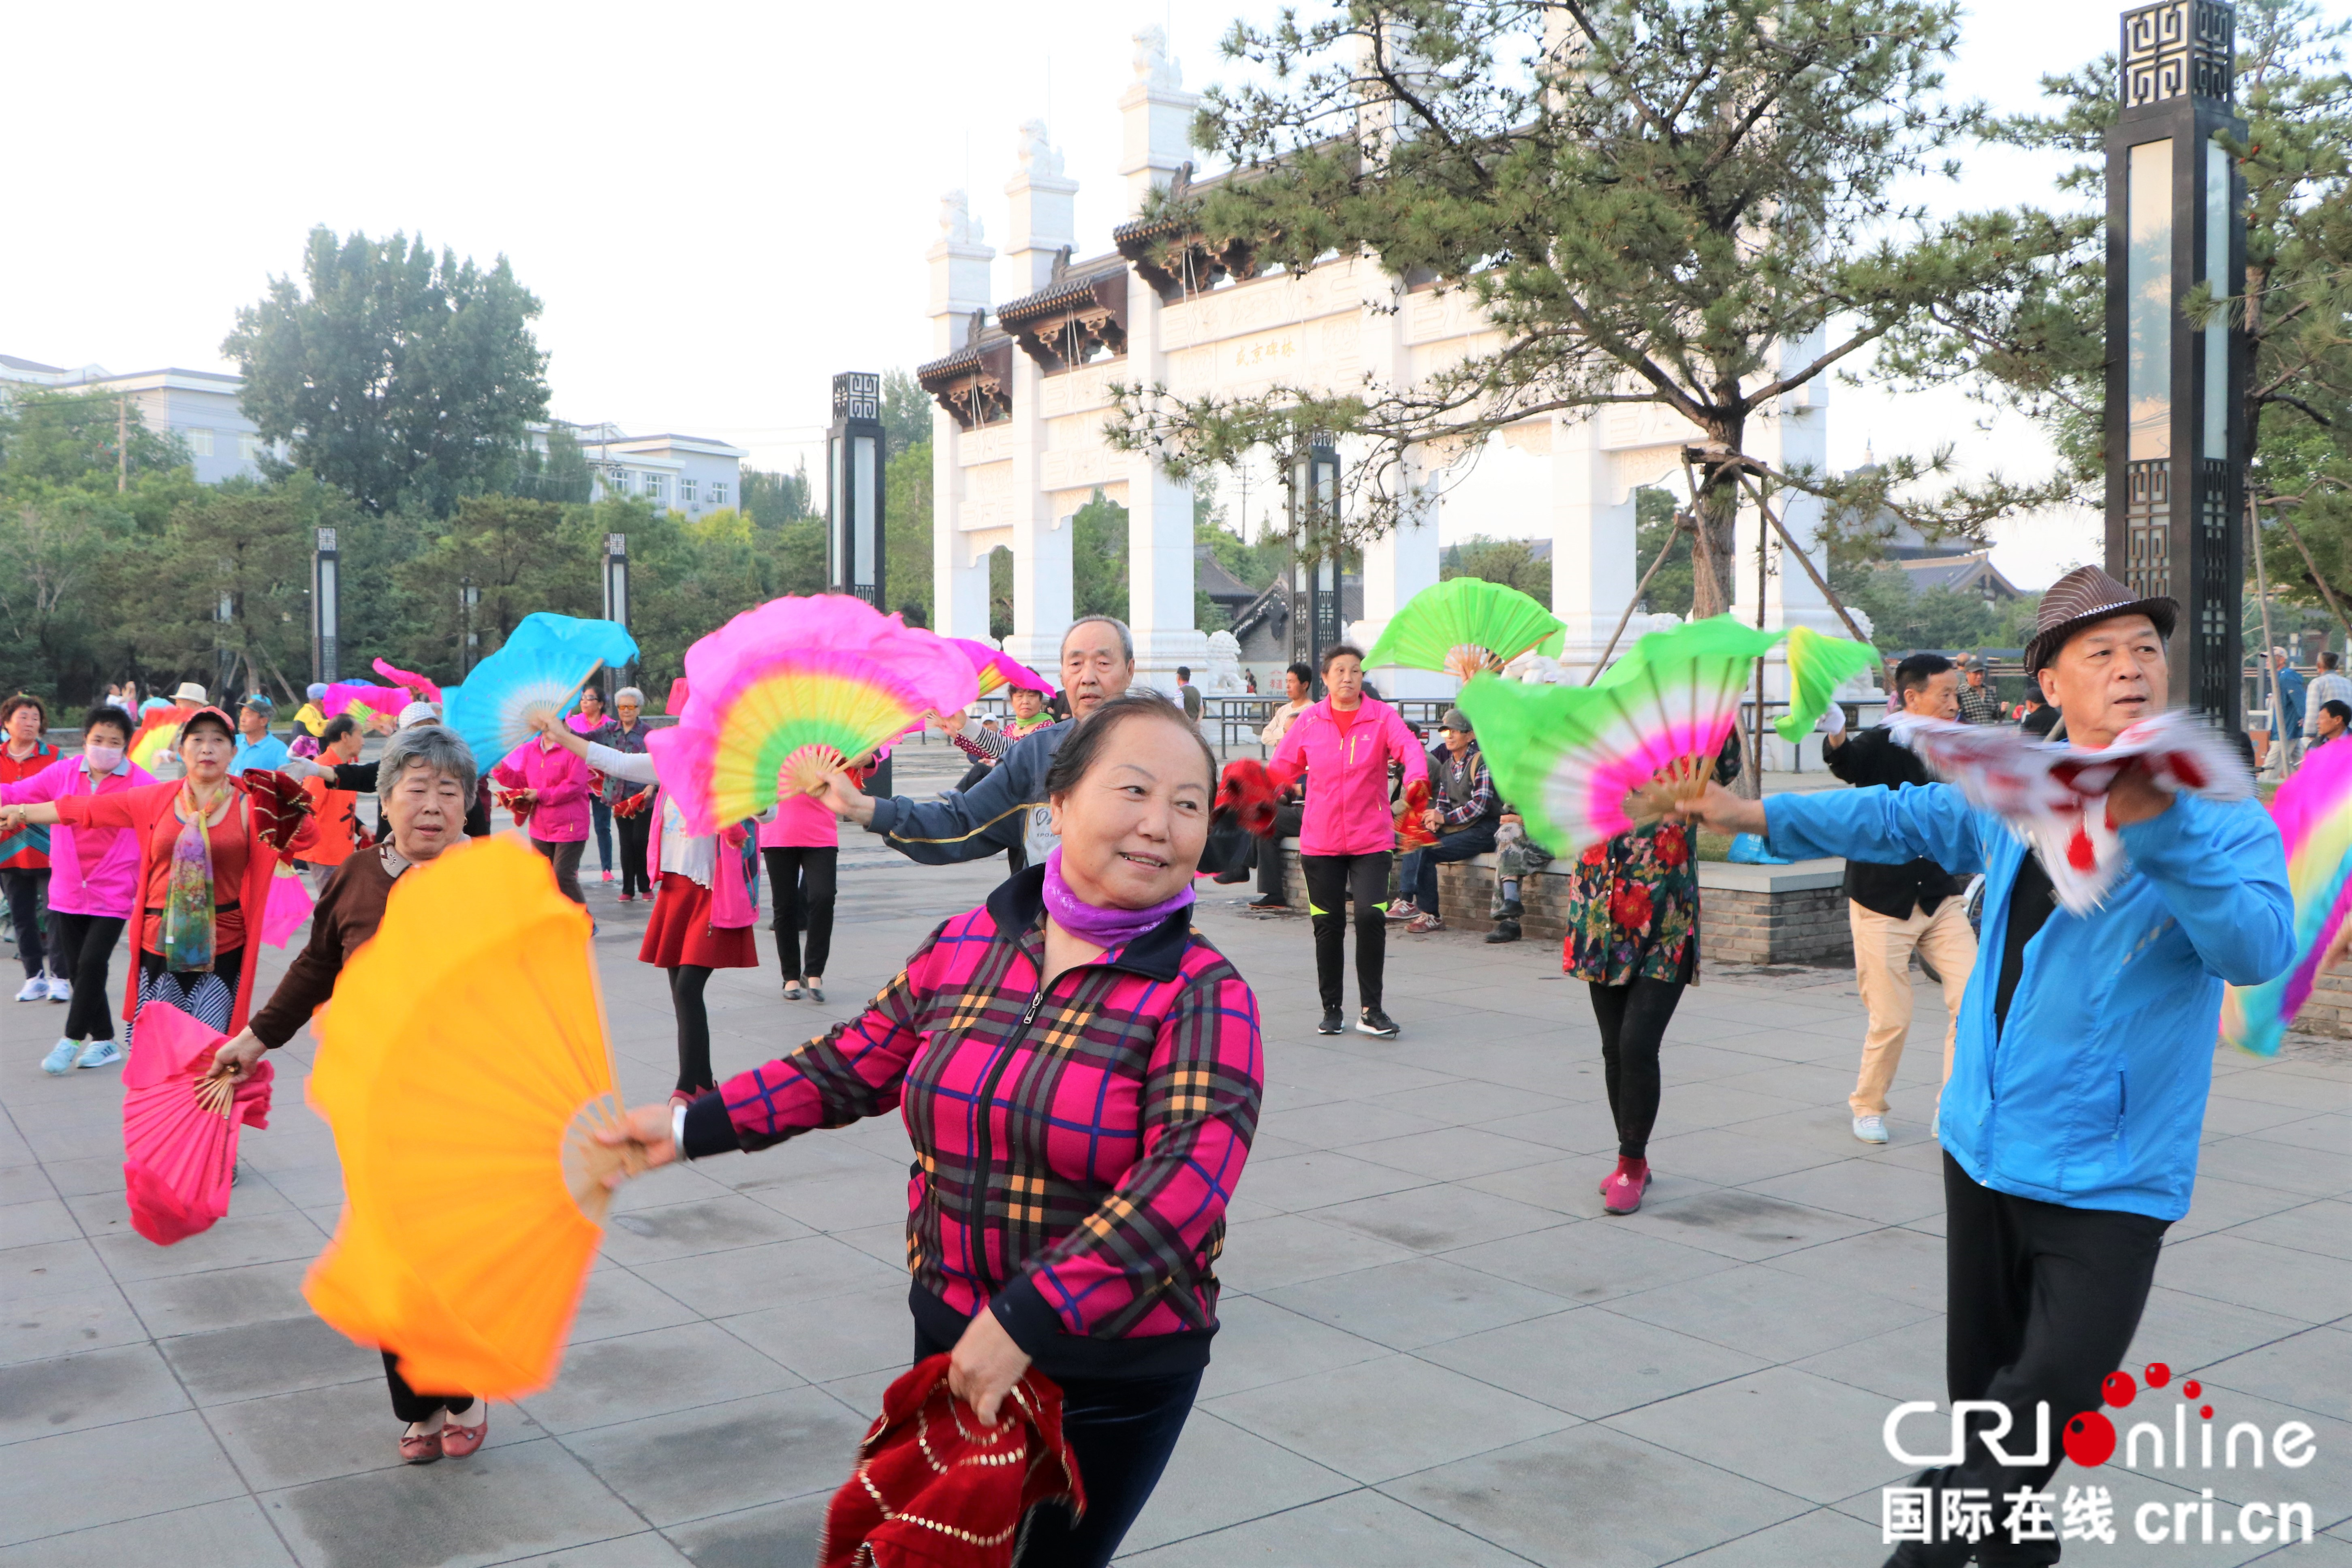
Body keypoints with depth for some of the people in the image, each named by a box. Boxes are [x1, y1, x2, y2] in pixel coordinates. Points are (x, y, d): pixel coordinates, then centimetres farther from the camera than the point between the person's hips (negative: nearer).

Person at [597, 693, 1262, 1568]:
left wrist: (1027, 1320, -32)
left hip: (1119, 1377, -4)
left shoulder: (1203, 995, -15)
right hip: (951, 1340, 4)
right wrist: (692, 1127, 0)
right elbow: (856, 1064, 8)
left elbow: (1190, 1173, -27)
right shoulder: (965, 947, -2)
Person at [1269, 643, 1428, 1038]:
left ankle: (1370, 1011, -2)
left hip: (1371, 840, -1)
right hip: (1320, 842, 2)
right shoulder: (1309, 721, 4)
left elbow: (1409, 747, -18)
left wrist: (1416, 778, -38)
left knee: (1371, 917, -14)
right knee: (1328, 926, 5)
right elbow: (1280, 769, 9)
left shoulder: (1381, 716, -1)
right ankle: (1332, 1009, 19)